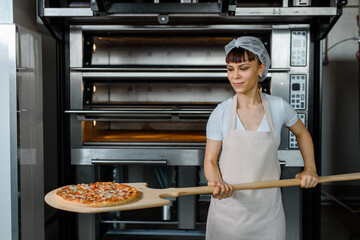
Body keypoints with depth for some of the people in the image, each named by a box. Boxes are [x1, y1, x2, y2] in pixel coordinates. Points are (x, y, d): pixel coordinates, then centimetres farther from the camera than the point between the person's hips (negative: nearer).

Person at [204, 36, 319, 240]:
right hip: (228, 207, -1)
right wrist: (217, 184, -22)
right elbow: (210, 160, -3)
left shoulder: (279, 107, -6)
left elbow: (302, 134, 14)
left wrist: (310, 168, 3)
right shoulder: (221, 113, -9)